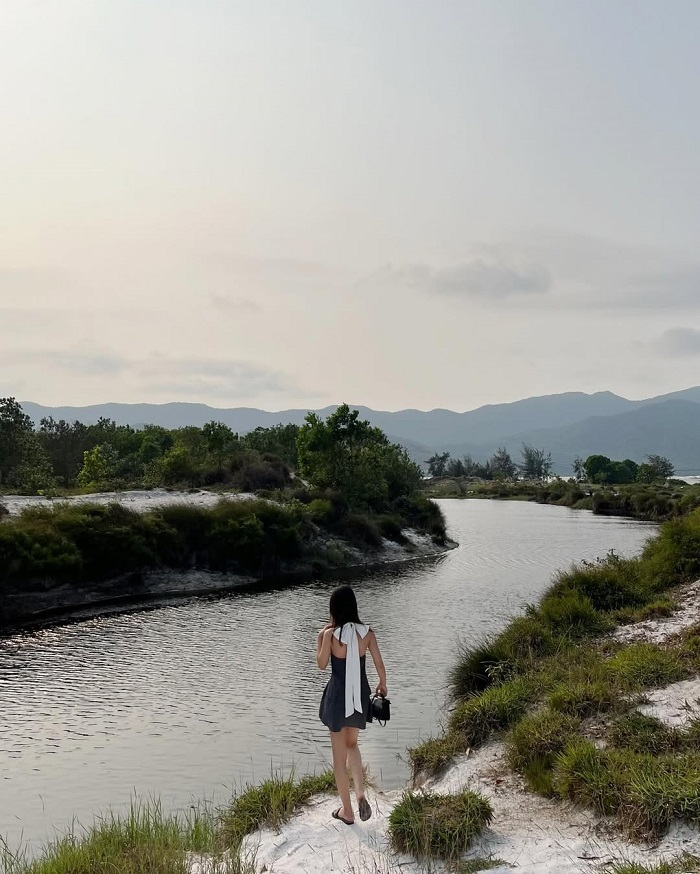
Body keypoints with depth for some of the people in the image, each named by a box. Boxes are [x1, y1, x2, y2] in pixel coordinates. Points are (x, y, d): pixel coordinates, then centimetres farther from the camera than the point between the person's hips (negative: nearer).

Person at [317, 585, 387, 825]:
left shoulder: (331, 634, -16)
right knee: (352, 744, 25)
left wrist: (320, 639, 7)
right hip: (360, 696, 3)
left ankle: (347, 811, 21)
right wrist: (382, 686, 18)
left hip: (337, 696, -3)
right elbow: (380, 666, -1)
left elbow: (321, 664, -4)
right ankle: (360, 794, 5)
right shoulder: (367, 632, -7)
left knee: (339, 754, 12)